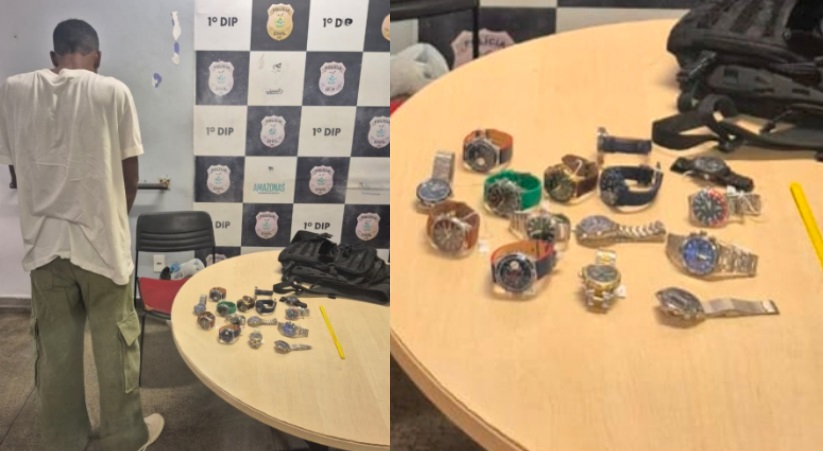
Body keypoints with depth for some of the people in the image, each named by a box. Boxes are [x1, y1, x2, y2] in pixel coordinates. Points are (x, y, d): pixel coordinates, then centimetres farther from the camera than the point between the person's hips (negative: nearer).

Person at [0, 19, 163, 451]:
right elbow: (129, 173, -3)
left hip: (43, 241, 3)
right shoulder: (113, 91, -8)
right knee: (115, 342, 12)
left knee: (53, 347, 15)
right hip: (100, 239, -3)